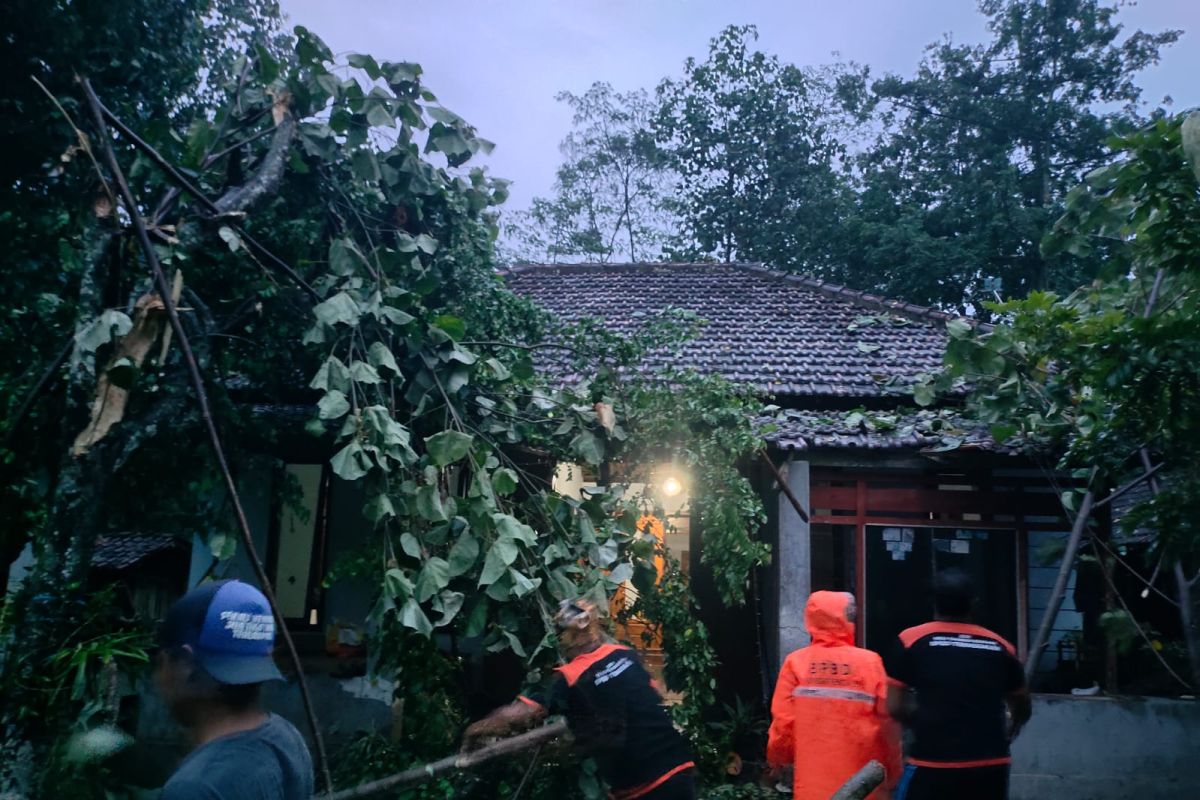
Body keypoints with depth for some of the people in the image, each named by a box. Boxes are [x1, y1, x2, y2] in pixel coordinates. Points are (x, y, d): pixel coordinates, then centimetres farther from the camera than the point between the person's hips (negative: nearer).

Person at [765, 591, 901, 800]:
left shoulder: (795, 662, -5)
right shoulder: (870, 662, -9)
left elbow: (783, 719, -3)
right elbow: (887, 721, -6)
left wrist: (777, 757, 13)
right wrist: (892, 771, 7)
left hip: (812, 782, 1)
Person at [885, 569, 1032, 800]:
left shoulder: (911, 640, -1)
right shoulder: (1000, 646, 8)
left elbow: (895, 706, -1)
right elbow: (1022, 708, 21)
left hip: (932, 765, -3)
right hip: (990, 765, 3)